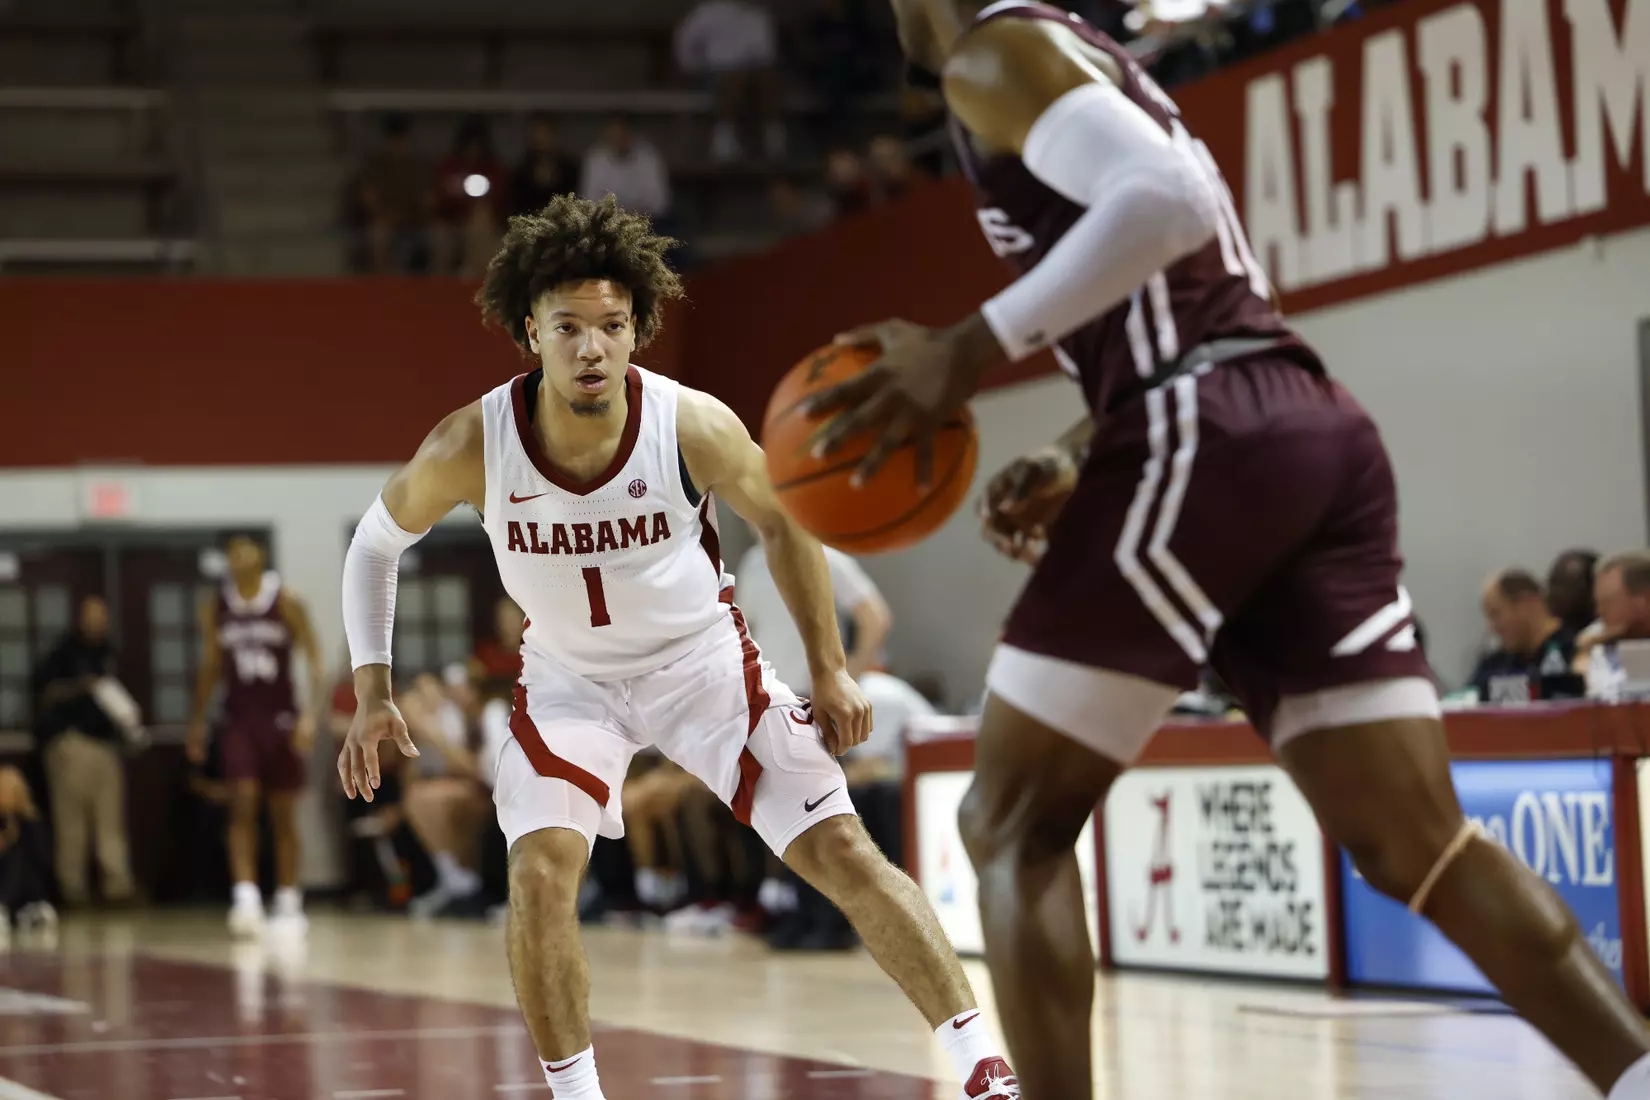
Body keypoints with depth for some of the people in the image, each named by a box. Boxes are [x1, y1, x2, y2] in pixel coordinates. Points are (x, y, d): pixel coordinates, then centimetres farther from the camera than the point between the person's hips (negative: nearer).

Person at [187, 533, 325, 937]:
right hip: (238, 718, 2)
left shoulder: (286, 601, -6)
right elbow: (211, 666, 14)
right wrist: (197, 721, 11)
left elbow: (315, 661, -7)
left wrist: (311, 713, -18)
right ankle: (246, 898, -20)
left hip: (280, 717, -1)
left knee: (283, 813, 5)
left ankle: (289, 903, 14)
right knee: (242, 803, -14)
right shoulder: (215, 606, 4)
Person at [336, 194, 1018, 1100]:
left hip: (704, 661, 0)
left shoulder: (693, 425, -25)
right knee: (539, 874, -20)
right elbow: (375, 542, -4)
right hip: (569, 679, 1)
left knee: (842, 852, -7)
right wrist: (372, 695, -11)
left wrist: (828, 670, -1)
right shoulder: (471, 447, -24)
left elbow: (781, 523, -4)